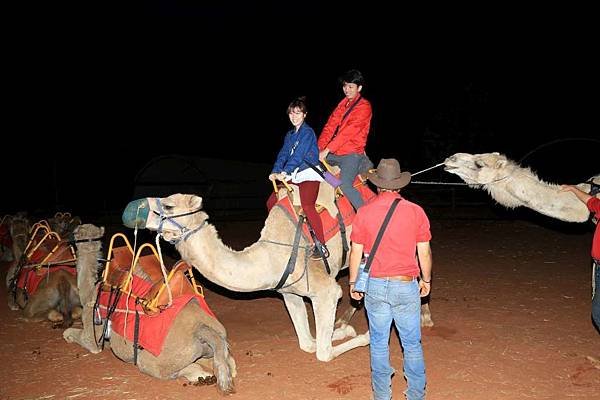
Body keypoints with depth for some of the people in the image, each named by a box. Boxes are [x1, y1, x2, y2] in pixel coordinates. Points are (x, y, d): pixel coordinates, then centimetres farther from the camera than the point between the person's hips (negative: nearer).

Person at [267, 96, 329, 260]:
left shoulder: (308, 132, -7)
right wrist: (275, 172, -6)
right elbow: (283, 154, 10)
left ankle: (321, 247, -25)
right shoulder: (289, 134, 18)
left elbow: (299, 155, -17)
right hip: (294, 175, 9)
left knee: (307, 205, -29)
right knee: (271, 202, 7)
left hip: (309, 173, -9)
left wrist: (285, 172, -24)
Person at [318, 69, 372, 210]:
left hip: (351, 153, -8)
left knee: (345, 185, -25)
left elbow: (348, 131, -17)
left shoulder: (364, 106, -8)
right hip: (335, 154, 8)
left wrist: (327, 150, -21)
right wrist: (320, 148, -6)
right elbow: (330, 126, 8)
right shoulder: (343, 103, 16)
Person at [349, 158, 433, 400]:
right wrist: (426, 280, 15)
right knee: (412, 343, 13)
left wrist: (353, 282, 12)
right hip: (406, 286, 0)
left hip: (375, 286, 1)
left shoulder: (364, 212, -5)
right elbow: (424, 252, -1)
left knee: (379, 342, 13)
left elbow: (356, 252, -1)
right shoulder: (416, 211, -6)